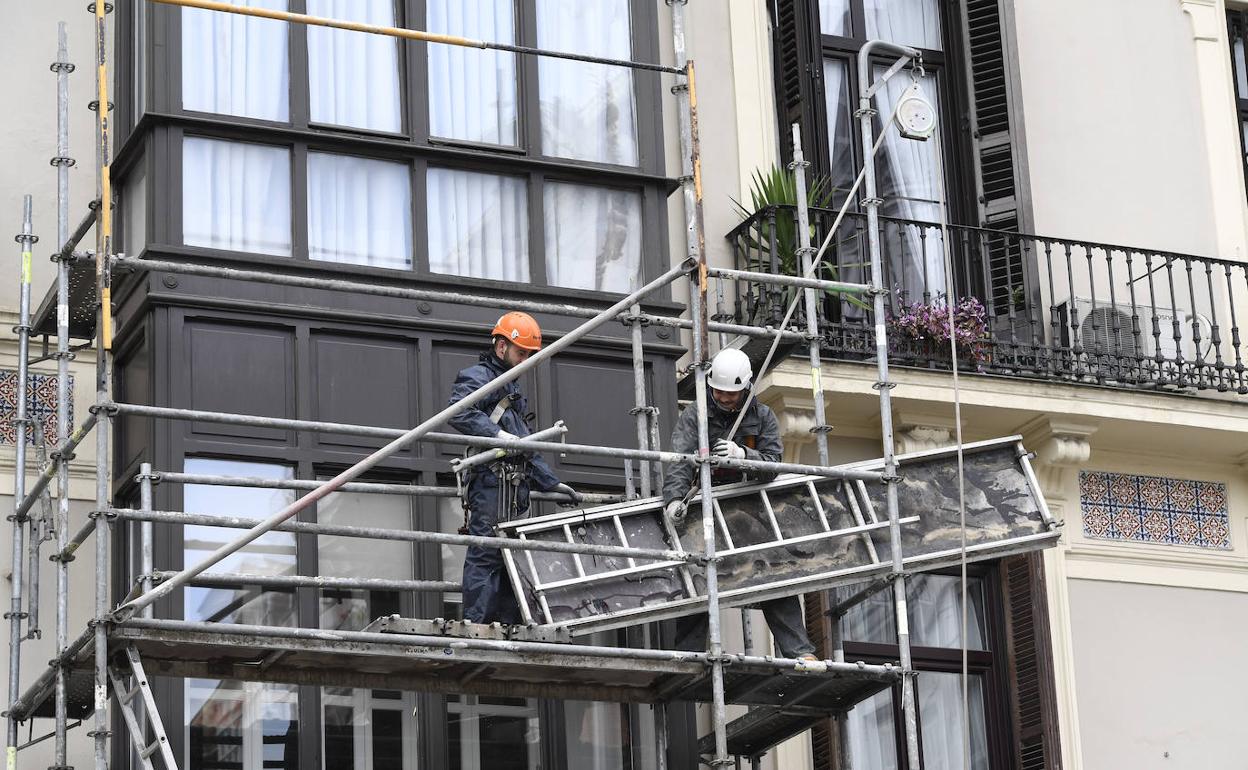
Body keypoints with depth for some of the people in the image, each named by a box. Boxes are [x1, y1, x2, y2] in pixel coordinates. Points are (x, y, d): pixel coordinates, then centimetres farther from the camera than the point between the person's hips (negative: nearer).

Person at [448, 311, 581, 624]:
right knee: (485, 553, -14)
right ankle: (476, 625, -17)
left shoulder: (513, 389, 31)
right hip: (492, 482, -10)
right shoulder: (478, 376, 1)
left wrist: (551, 482, 24)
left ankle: (509, 627, 8)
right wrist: (496, 433, -28)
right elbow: (459, 411, -20)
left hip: (516, 486, 10)